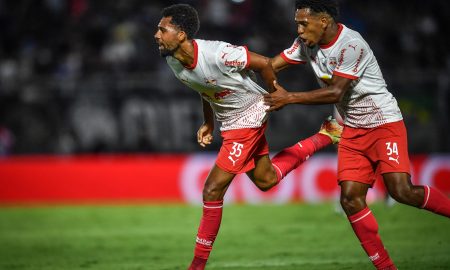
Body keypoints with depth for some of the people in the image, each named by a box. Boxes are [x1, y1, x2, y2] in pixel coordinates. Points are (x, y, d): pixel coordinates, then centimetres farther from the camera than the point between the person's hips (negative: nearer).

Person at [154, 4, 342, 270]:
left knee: (213, 190, -11)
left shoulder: (216, 54, -33)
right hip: (229, 121, 9)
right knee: (266, 180, 24)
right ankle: (324, 137, 38)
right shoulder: (173, 61, -9)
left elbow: (263, 63, -20)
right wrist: (209, 123, 7)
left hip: (249, 116, -8)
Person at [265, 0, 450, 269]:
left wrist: (289, 97, -19)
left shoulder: (351, 45, -22)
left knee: (402, 191, -21)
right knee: (350, 198, -5)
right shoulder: (306, 44, 3)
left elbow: (336, 92, -23)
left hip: (384, 123, -7)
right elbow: (268, 66, 6)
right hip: (353, 131, 7)